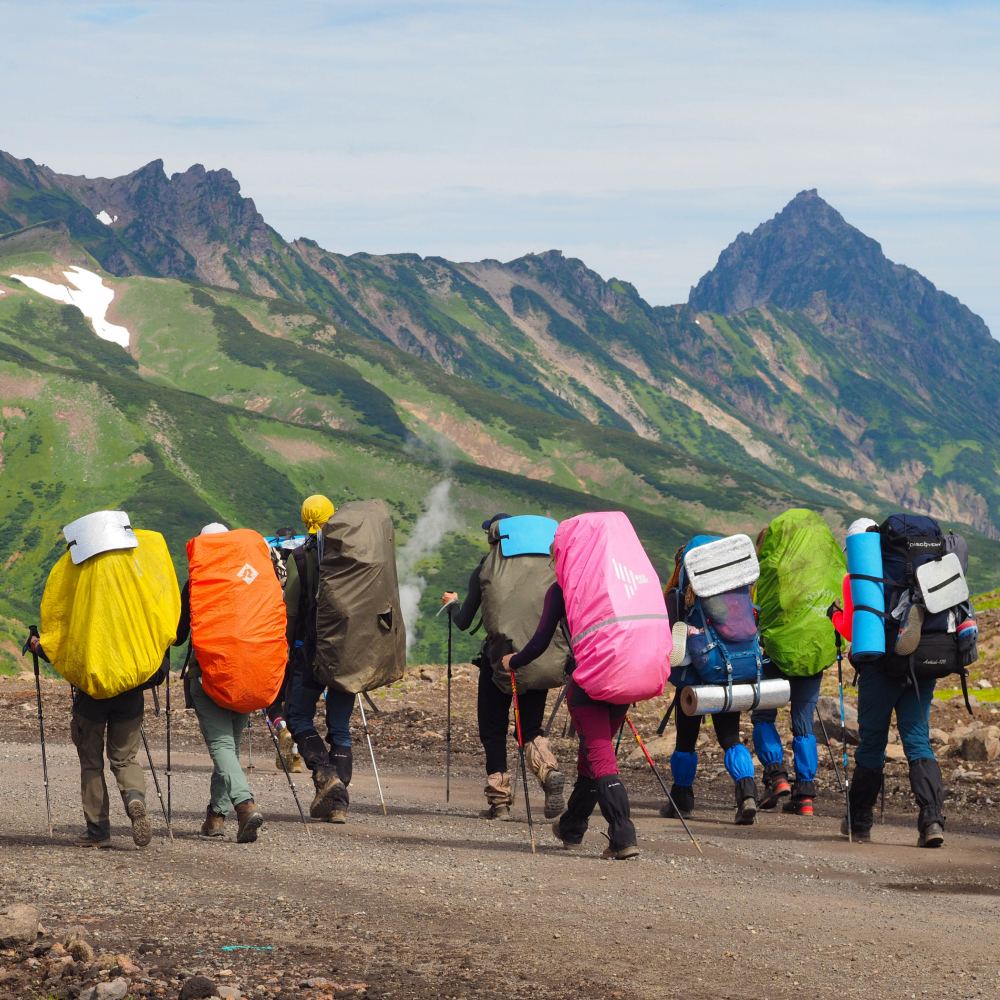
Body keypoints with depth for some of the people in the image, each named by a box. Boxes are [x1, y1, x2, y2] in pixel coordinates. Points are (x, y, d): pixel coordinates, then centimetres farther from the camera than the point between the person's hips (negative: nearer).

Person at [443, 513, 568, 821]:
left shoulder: (484, 569, 3)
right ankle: (549, 771, -17)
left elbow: (463, 622, 7)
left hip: (500, 654, -2)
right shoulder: (546, 563, 7)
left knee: (493, 729, 10)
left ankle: (499, 800, 3)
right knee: (532, 728, 12)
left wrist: (451, 604, 27)